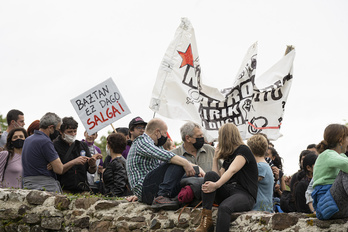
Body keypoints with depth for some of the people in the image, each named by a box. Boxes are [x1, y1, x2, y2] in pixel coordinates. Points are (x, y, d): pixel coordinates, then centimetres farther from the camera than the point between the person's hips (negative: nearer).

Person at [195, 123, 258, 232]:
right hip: (227, 192, 7)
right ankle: (206, 220, -29)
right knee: (210, 175, -18)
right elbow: (218, 177, 15)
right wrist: (215, 157, 18)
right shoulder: (227, 157, 24)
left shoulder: (243, 150, -1)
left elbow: (232, 171, -19)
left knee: (224, 207, -37)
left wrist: (216, 185, -33)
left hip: (245, 194, -7)